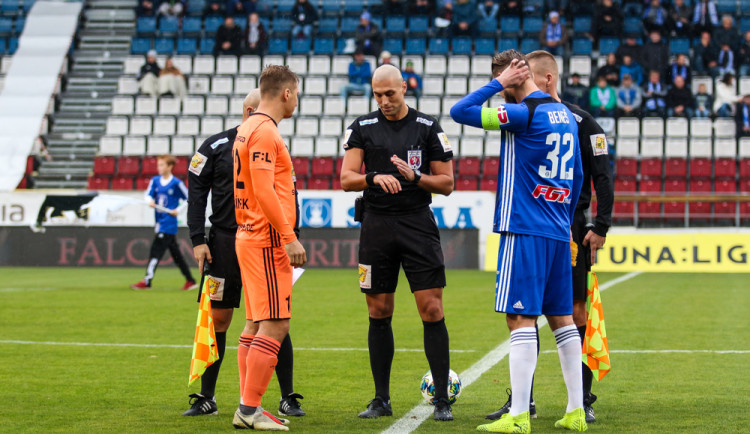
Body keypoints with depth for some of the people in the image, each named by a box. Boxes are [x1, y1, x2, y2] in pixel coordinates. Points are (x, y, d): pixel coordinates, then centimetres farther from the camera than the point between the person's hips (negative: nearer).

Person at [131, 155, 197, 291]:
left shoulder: (176, 183, -7)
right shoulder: (155, 180, 9)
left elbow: (188, 198, 0)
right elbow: (148, 194, 7)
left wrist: (178, 210, -10)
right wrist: (150, 201, -14)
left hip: (169, 222, -7)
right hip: (160, 222, 7)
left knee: (156, 251, -13)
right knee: (175, 253, 12)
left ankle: (147, 282, -13)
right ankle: (190, 281, 20)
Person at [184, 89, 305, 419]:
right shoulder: (216, 146, 2)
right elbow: (196, 192, 1)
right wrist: (197, 240, -6)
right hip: (225, 241, -1)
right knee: (218, 318, 2)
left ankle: (288, 398, 6)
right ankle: (206, 398, 12)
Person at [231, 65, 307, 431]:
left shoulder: (248, 128, 17)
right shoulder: (264, 131, -14)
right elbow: (264, 191, -21)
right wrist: (290, 237, -20)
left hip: (249, 237, 11)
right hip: (267, 240, -11)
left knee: (257, 324, 12)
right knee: (275, 325, -10)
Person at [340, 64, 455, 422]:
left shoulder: (428, 127, 3)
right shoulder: (363, 128, 6)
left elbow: (446, 183, 4)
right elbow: (346, 179, -1)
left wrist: (415, 177, -13)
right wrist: (375, 177, -20)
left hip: (418, 224, -2)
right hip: (377, 226, 2)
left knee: (432, 310, -7)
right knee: (379, 314, 5)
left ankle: (442, 400, -1)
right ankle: (381, 399, 15)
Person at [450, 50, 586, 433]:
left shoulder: (524, 113, -12)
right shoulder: (565, 114, 14)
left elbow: (460, 112, -14)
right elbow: (577, 176, 20)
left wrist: (497, 83, -5)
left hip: (525, 229, -8)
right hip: (559, 232, 8)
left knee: (520, 317, -7)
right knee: (561, 316, 11)